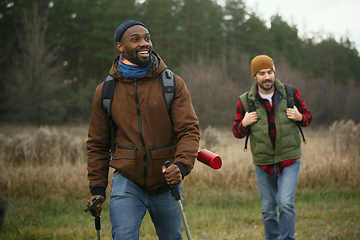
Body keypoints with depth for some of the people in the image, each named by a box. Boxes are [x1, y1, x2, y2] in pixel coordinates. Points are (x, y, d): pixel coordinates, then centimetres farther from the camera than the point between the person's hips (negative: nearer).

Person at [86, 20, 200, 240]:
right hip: (127, 182, 0)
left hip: (166, 183, 0)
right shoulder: (105, 91, 1)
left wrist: (182, 165, -27)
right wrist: (97, 188, 3)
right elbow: (98, 144, 9)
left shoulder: (174, 84, -3)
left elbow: (189, 130, -8)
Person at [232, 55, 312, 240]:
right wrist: (244, 123, -17)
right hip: (263, 163, 1)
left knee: (286, 204, -14)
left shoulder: (290, 93, -4)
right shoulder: (245, 101, -4)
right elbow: (237, 132, 5)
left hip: (289, 161, -1)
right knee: (268, 210, 10)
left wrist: (300, 117, -16)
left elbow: (308, 117, 7)